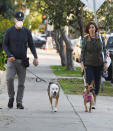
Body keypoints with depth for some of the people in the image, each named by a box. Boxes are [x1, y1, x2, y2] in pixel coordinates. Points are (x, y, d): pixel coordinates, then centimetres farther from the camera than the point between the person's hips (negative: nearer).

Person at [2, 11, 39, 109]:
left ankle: (19, 102, 9)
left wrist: (35, 57, -4)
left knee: (21, 83, 1)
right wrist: (9, 55, -14)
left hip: (22, 61, 2)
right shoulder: (9, 31, 0)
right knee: (9, 78, -20)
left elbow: (31, 45, 8)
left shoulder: (27, 31, 4)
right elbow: (4, 45, 2)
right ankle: (11, 97, 0)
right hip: (12, 60, -2)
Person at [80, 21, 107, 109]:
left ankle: (94, 101, 23)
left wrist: (105, 63, 0)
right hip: (89, 64, -2)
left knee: (97, 84, 7)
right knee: (90, 83, -11)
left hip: (99, 64, 2)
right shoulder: (85, 39, -2)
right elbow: (82, 52, 1)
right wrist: (82, 64, -6)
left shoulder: (100, 38, 3)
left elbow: (104, 51, 7)